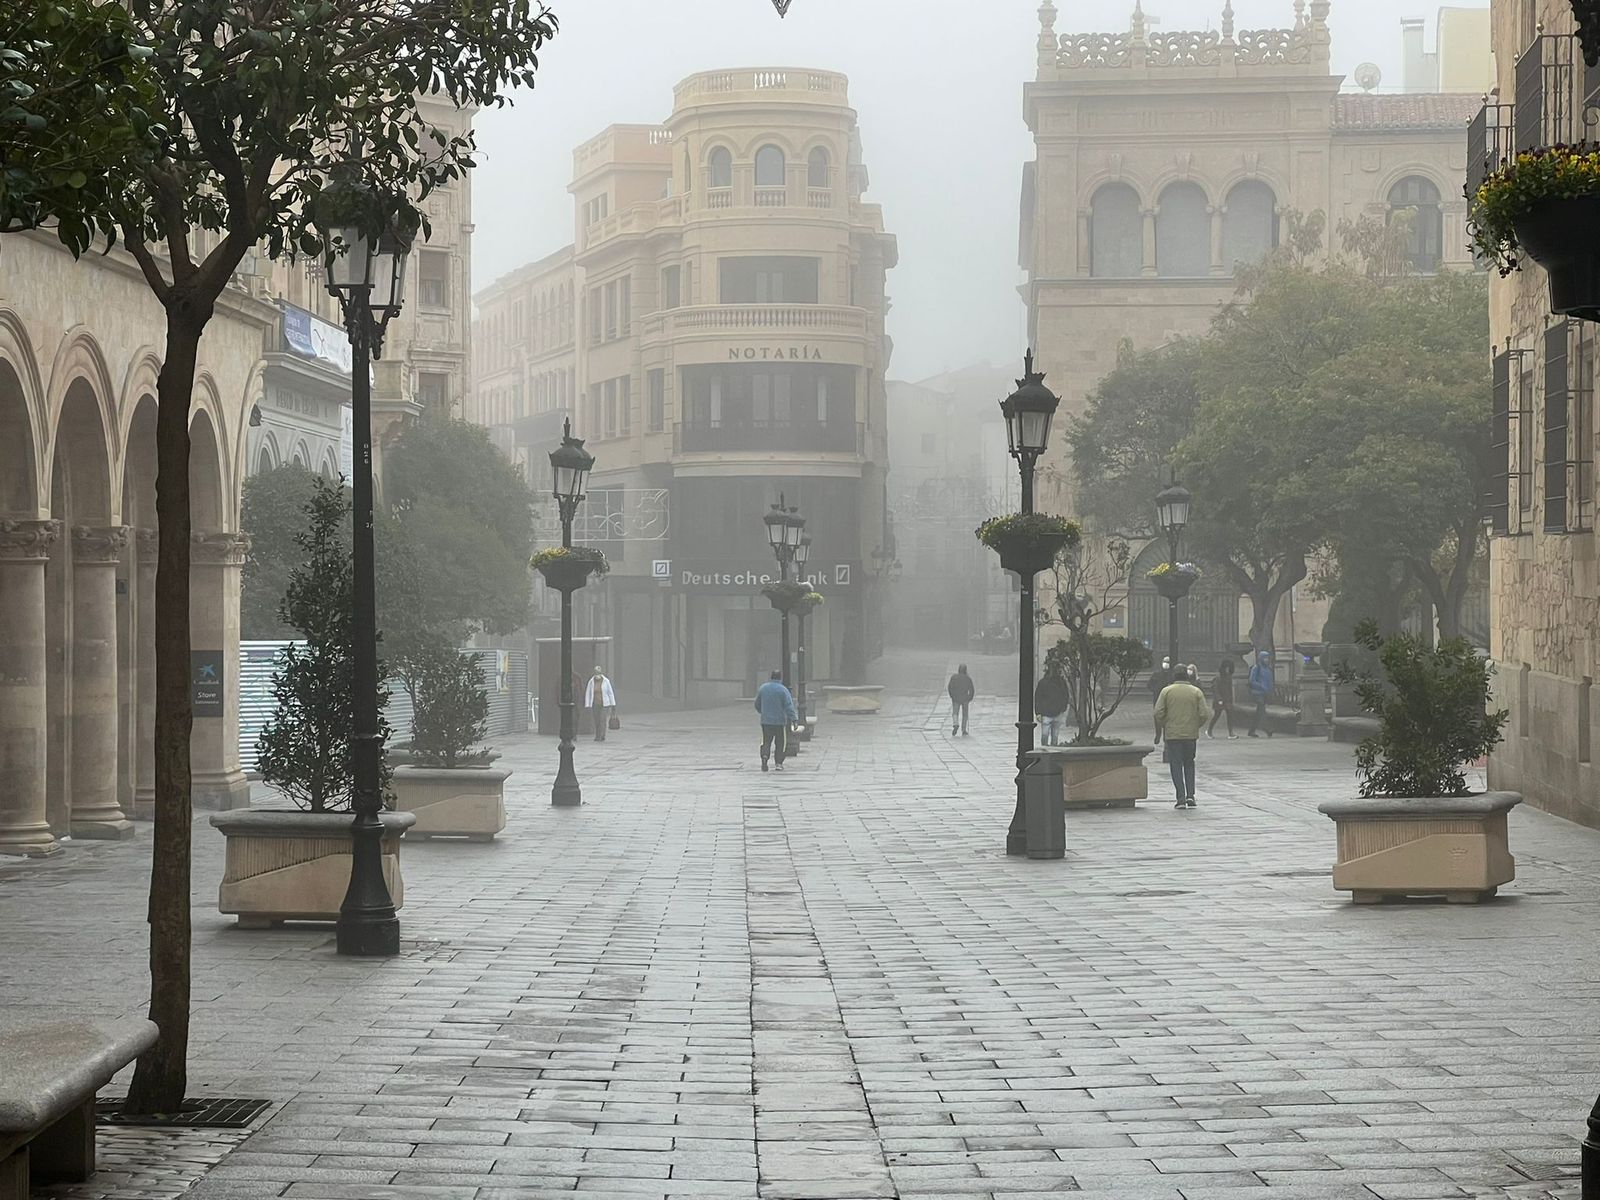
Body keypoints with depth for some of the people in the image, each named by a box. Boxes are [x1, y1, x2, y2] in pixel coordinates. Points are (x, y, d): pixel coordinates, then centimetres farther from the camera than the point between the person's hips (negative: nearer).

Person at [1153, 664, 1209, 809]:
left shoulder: (1166, 691, -2)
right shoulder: (1196, 692, 2)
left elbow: (1158, 714, -7)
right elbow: (1203, 715, -2)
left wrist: (1159, 732, 5)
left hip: (1172, 734, -2)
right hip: (1191, 734, 2)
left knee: (1176, 765, 3)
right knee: (1189, 764, 17)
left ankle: (1181, 798, -6)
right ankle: (1190, 795, 6)